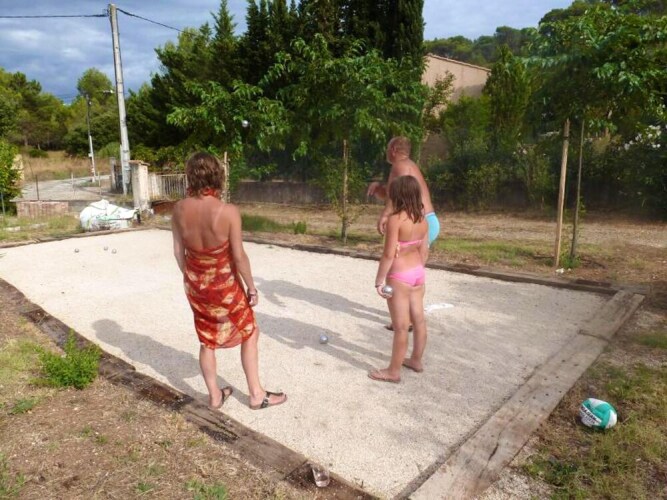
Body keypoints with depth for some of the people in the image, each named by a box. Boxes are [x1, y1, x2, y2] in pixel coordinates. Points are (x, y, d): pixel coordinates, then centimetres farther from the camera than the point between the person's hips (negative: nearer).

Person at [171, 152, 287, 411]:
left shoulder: (180, 209, -9)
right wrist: (251, 286, -5)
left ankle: (215, 395, 33)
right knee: (249, 333, 16)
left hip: (196, 283, 5)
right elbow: (239, 255, -18)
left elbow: (178, 251, 0)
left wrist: (190, 278, 15)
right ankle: (257, 394, 24)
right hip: (224, 284, -4)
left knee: (206, 340, 20)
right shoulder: (228, 211, -23)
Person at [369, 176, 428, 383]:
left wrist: (379, 280, -15)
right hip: (418, 272, 8)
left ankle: (394, 371, 13)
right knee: (418, 319, 17)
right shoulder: (423, 219, 3)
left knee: (401, 326, 0)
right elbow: (421, 249, 10)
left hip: (399, 276, -8)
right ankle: (416, 360, 34)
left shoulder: (395, 219, -20)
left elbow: (389, 254, -22)